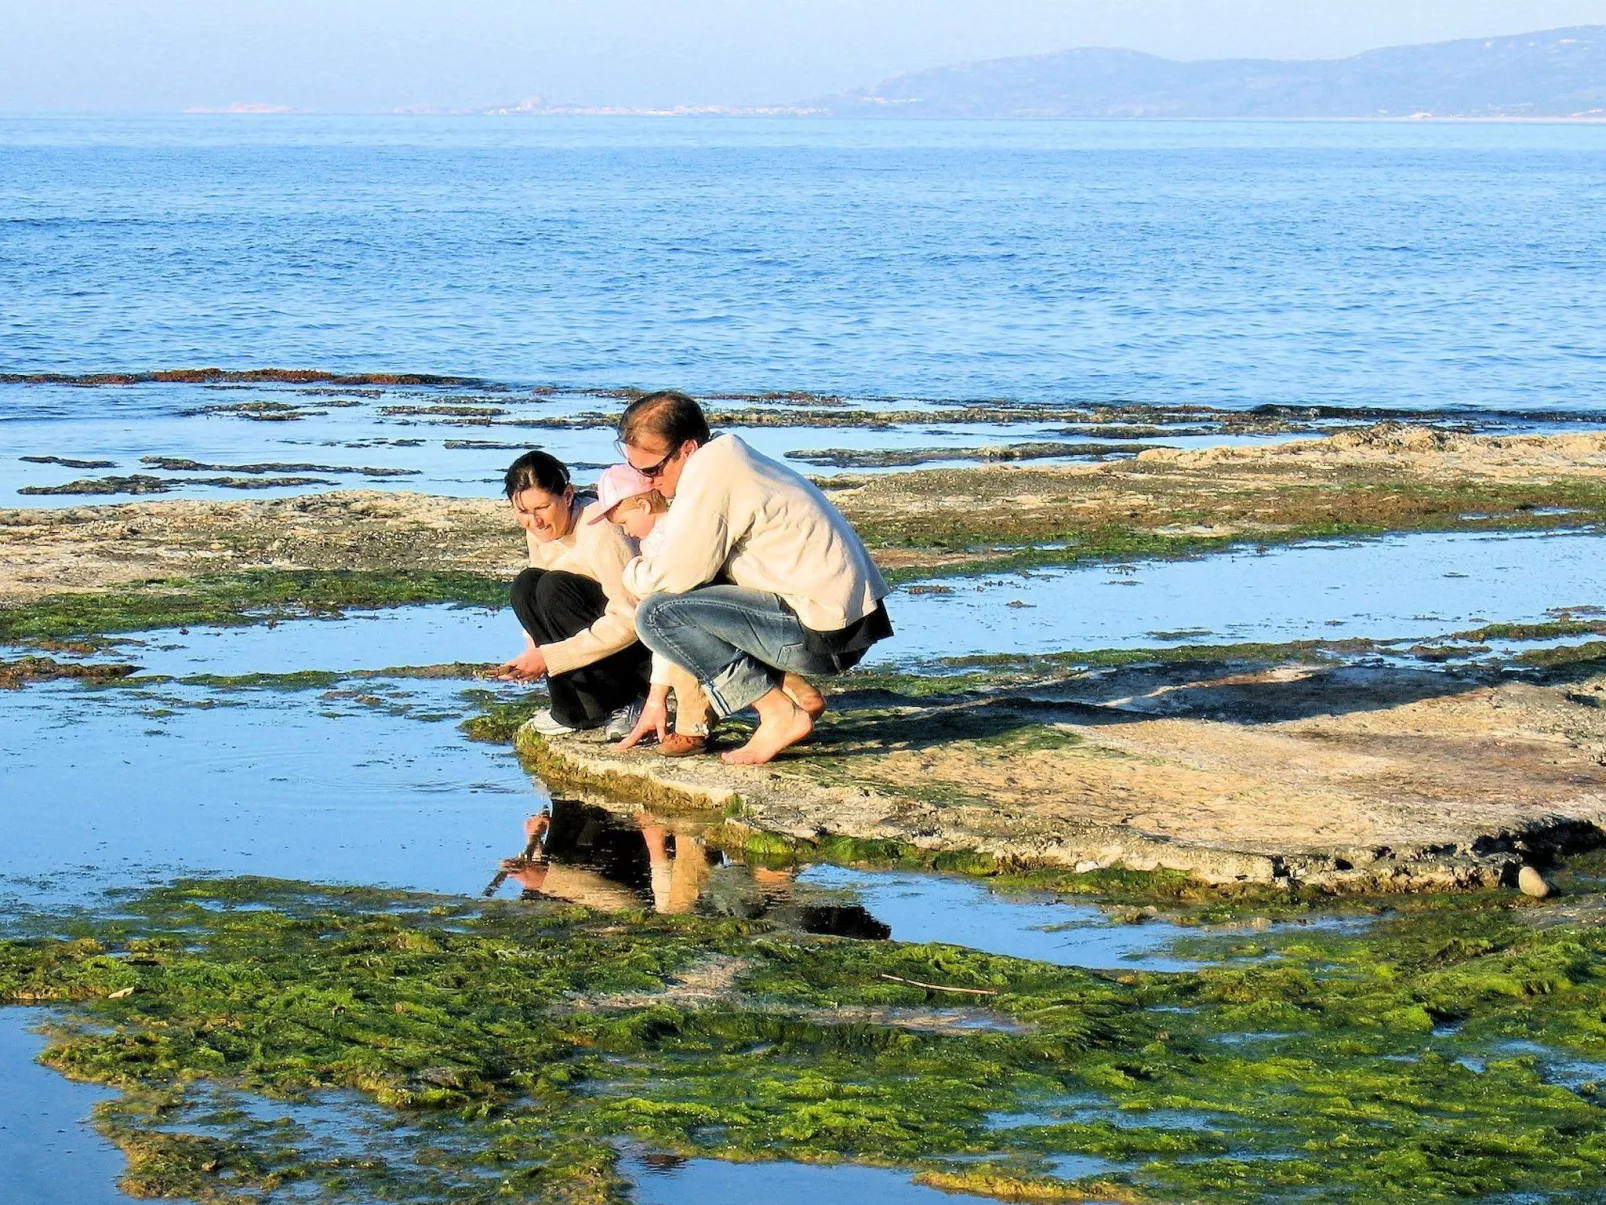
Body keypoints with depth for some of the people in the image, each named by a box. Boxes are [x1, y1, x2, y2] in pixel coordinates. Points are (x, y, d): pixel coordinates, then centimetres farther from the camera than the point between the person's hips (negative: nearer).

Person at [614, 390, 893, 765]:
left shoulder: (709, 474, -14)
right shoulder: (727, 461, 17)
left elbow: (675, 576, -15)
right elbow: (688, 571, 19)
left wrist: (629, 574, 10)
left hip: (824, 633, -10)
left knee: (656, 612, -12)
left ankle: (781, 715, -9)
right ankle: (798, 692, 13)